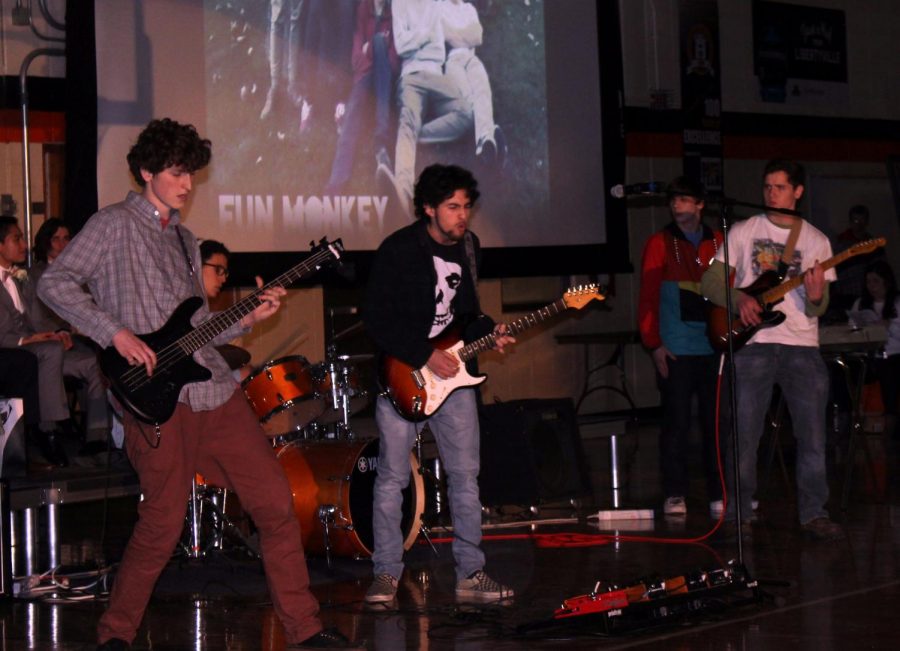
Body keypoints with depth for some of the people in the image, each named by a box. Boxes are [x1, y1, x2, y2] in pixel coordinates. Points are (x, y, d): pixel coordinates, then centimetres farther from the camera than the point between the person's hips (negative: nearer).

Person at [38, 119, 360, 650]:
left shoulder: (186, 241, 22)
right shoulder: (114, 226, 0)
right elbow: (55, 283, -10)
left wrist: (250, 318, 6)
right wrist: (115, 333, -16)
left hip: (215, 391, 7)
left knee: (276, 502, 2)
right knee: (163, 526, -6)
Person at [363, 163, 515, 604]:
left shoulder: (467, 246, 8)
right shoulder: (398, 250, -12)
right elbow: (375, 319, -15)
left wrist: (488, 332, 0)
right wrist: (424, 356, -19)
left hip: (452, 372, 6)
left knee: (465, 474, 4)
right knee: (392, 477, -2)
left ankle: (470, 573, 11)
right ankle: (386, 575, 7)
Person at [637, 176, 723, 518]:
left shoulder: (719, 243, 11)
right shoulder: (659, 244, 3)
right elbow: (647, 297, 0)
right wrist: (654, 344, -6)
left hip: (715, 347, 3)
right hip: (676, 350, -2)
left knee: (716, 421, 4)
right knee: (676, 422, -1)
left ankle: (719, 493, 11)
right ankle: (674, 495, 6)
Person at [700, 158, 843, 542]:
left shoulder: (815, 240, 9)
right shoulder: (743, 232, 7)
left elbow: (817, 310, 4)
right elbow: (709, 283, 4)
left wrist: (816, 297, -20)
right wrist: (740, 298, -14)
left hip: (802, 345, 1)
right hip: (752, 343, -1)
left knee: (813, 435, -4)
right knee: (744, 435, -2)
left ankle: (813, 513, 5)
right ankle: (736, 515, 9)